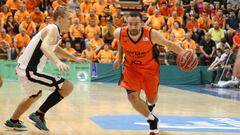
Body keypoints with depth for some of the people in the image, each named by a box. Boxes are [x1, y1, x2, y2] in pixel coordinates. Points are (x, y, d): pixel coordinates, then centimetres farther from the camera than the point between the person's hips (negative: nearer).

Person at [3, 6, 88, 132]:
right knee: (68, 87, -13)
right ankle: (39, 115, -8)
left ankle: (12, 122, 47)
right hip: (30, 71, -10)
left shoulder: (53, 30, 18)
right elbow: (44, 46, -34)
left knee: (35, 96, 36)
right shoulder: (53, 29, -13)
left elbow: (55, 49, 39)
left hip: (23, 69, 10)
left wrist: (74, 58, 45)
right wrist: (57, 62, -49)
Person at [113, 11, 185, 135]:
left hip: (150, 67, -1)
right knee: (133, 97, -13)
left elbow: (168, 44, -17)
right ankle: (152, 119, 13)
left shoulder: (152, 34, -31)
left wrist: (183, 53, -32)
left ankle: (150, 104, 54)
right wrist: (119, 58, 10)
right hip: (131, 67, 1)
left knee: (152, 98, 11)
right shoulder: (119, 33, -24)